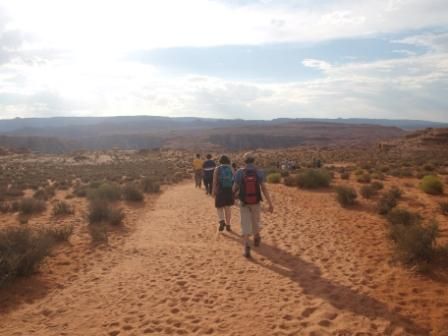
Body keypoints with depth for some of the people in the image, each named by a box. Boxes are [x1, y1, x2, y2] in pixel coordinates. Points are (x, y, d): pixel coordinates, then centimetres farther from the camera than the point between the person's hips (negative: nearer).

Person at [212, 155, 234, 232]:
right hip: (229, 190, 3)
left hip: (220, 190, -2)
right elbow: (234, 180, 1)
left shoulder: (217, 169, -4)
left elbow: (215, 181, -7)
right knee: (228, 207, 13)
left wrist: (214, 191, -1)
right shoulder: (231, 169, 2)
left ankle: (222, 221, -15)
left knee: (219, 207, 8)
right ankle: (228, 224, 17)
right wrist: (234, 191, 10)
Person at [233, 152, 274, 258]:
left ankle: (246, 248, -10)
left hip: (244, 203, -1)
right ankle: (256, 239, 46)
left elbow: (234, 188, -5)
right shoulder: (259, 172, -11)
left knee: (245, 225, 2)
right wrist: (270, 203, -14)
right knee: (255, 221, 23)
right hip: (256, 202, 1)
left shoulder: (239, 172, -11)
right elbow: (264, 188, -16)